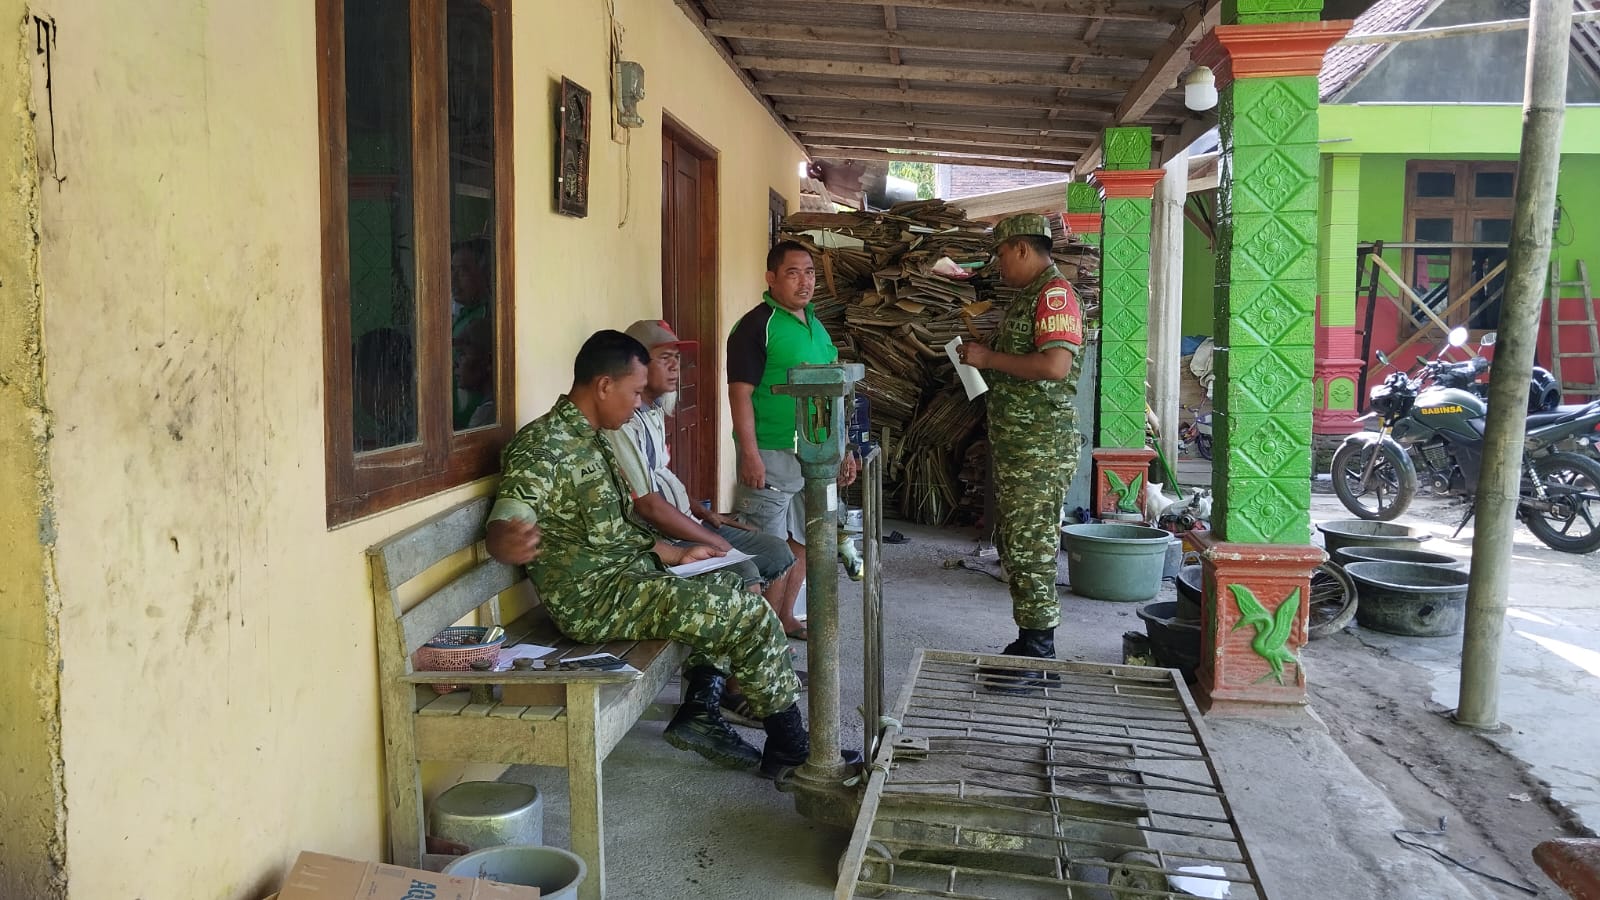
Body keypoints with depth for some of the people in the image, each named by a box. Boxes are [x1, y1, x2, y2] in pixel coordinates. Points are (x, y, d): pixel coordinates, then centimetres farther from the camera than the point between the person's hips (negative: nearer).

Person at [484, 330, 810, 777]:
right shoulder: (541, 447, -18)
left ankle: (699, 712, 10)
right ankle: (792, 748, 4)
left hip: (628, 573, 10)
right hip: (596, 598, -10)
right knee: (751, 616, -11)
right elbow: (501, 528, -27)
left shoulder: (591, 439, 13)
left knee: (728, 588, 21)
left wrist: (676, 555, 17)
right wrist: (510, 543, -50)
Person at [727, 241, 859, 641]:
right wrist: (750, 455, -22)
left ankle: (785, 617, 30)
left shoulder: (816, 326, 14)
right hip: (771, 455, -8)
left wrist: (844, 449, 18)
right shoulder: (756, 326, -11)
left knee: (802, 543, 16)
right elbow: (740, 393, -16)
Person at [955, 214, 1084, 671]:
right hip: (1015, 444, 11)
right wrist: (982, 356, 11)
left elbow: (1055, 364, -26)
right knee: (1016, 546, 14)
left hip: (1040, 447, -11)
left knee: (1031, 549, -7)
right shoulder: (1028, 295, 20)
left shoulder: (1055, 293, -13)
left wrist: (990, 358, -17)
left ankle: (1039, 650, 0)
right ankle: (1028, 642, 23)